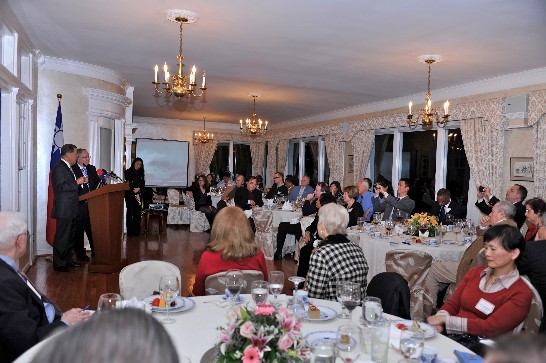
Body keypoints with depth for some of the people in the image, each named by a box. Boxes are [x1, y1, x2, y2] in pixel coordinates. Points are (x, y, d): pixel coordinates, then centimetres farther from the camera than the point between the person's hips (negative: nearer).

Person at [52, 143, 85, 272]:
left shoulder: (68, 168, 17)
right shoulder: (59, 168, -13)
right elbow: (61, 187, -23)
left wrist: (80, 181, 12)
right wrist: (77, 182, -17)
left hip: (71, 209, 10)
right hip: (64, 209, -10)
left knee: (70, 236, 17)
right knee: (61, 237, -2)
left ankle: (68, 260, 27)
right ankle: (59, 264, 6)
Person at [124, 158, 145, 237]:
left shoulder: (140, 173, 18)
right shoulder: (128, 172, 1)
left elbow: (143, 184, 13)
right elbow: (128, 184, -6)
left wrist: (138, 189, -8)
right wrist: (134, 192, -10)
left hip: (138, 195, 5)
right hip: (130, 195, -5)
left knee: (137, 213, 0)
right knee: (130, 212, -5)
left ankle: (136, 231, 2)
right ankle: (130, 232, -4)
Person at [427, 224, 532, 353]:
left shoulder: (521, 293, -4)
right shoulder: (476, 272, 14)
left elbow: (491, 328, -14)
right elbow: (453, 303, 10)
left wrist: (446, 319, -17)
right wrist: (439, 321, -12)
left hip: (479, 347, -5)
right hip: (449, 335, 5)